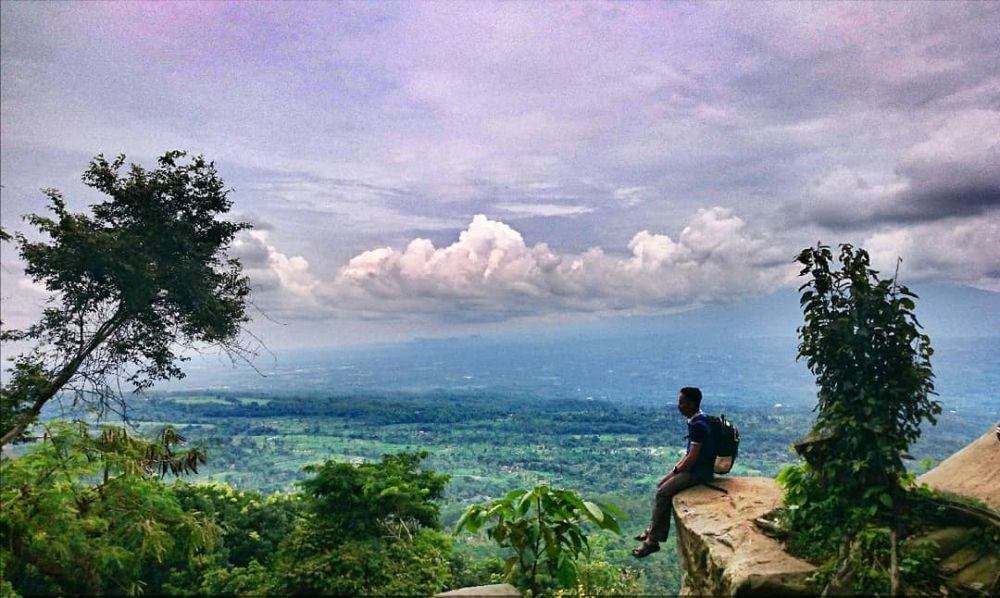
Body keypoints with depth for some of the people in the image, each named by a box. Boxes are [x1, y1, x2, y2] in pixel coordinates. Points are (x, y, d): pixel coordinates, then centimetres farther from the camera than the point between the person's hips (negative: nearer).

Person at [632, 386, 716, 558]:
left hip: (700, 471, -10)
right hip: (693, 467, 10)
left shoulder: (698, 425, -23)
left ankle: (654, 540, -9)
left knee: (664, 492, -15)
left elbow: (692, 457, -24)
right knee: (662, 485, 11)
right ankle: (654, 529, 17)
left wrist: (676, 471, -11)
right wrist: (676, 467, 9)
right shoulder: (695, 421, 8)